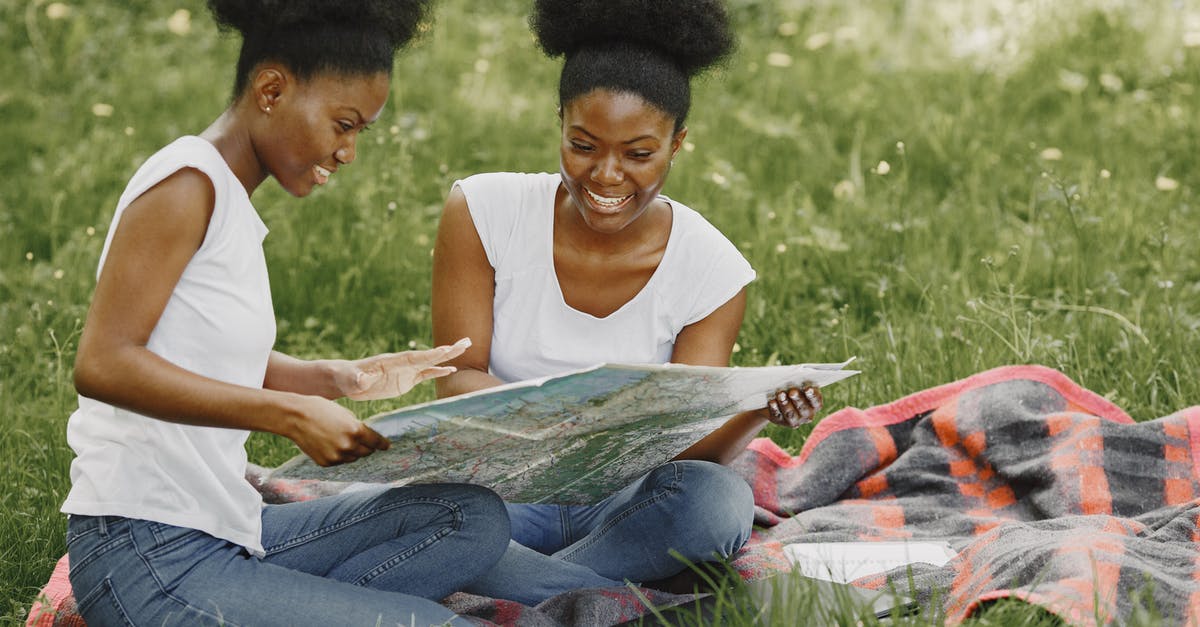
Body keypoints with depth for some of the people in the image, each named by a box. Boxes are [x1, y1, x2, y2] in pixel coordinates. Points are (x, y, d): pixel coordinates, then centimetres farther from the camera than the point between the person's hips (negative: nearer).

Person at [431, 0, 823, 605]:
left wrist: (758, 412, -35)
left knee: (719, 502, -33)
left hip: (622, 505, 1)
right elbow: (456, 380, -10)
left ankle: (510, 590, -19)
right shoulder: (483, 212, -8)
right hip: (493, 487, 0)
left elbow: (690, 443, -10)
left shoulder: (711, 270, -7)